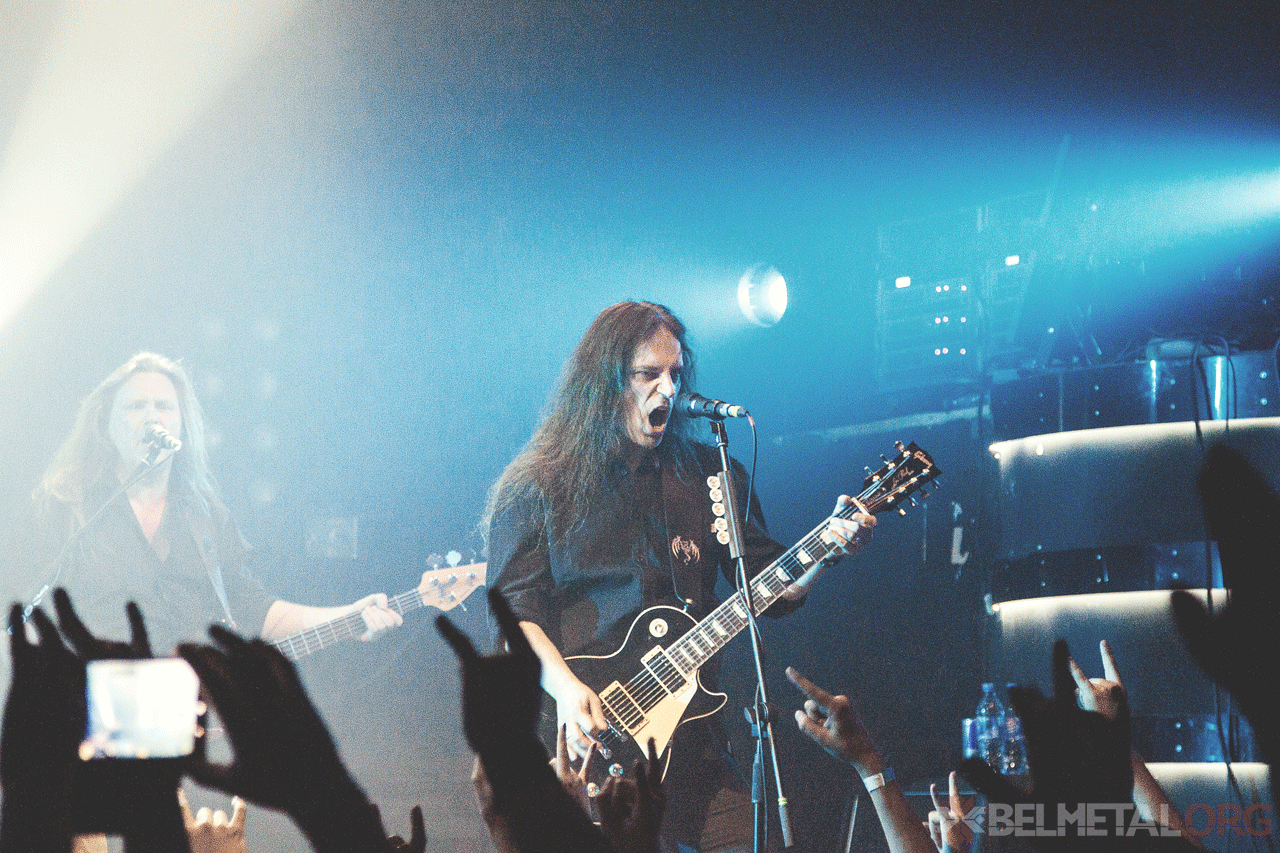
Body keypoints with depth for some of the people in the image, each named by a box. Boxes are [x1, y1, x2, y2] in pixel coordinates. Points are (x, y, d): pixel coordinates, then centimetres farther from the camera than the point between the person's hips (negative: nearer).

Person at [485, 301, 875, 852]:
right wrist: (565, 688, -21)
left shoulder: (708, 474, 13)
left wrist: (825, 552, -6)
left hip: (694, 742, 4)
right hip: (588, 748, -4)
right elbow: (514, 611, -5)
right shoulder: (534, 490, 1)